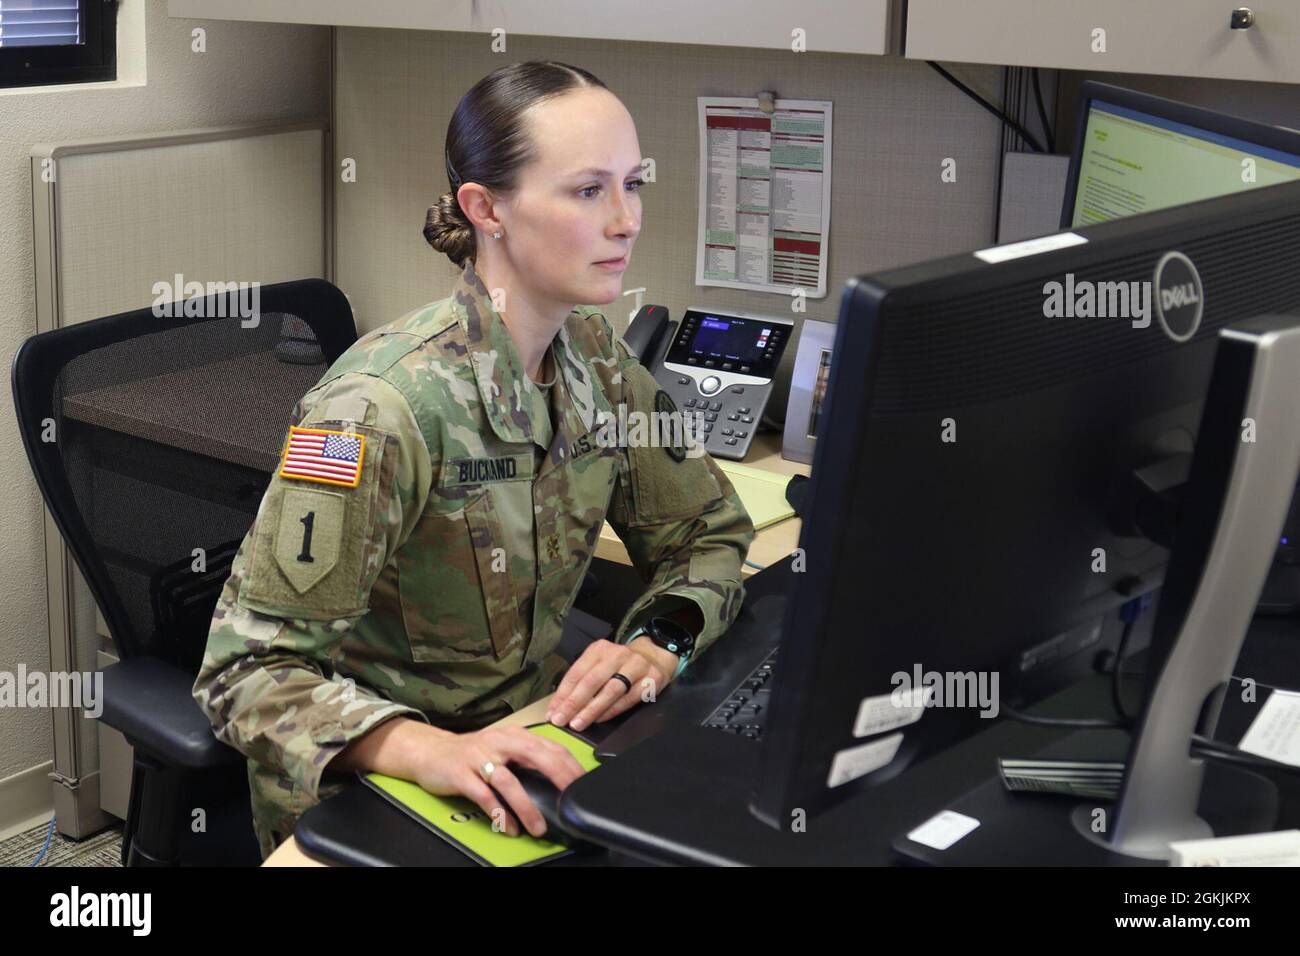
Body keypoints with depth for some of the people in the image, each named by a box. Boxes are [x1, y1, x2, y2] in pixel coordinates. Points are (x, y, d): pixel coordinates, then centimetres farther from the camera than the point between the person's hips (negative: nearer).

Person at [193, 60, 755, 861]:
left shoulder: (595, 357, -3)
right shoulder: (383, 407, -24)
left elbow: (709, 534, 7)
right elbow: (248, 668, -23)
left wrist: (658, 641, -13)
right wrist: (433, 752, -38)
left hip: (526, 746, 6)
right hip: (369, 788, -6)